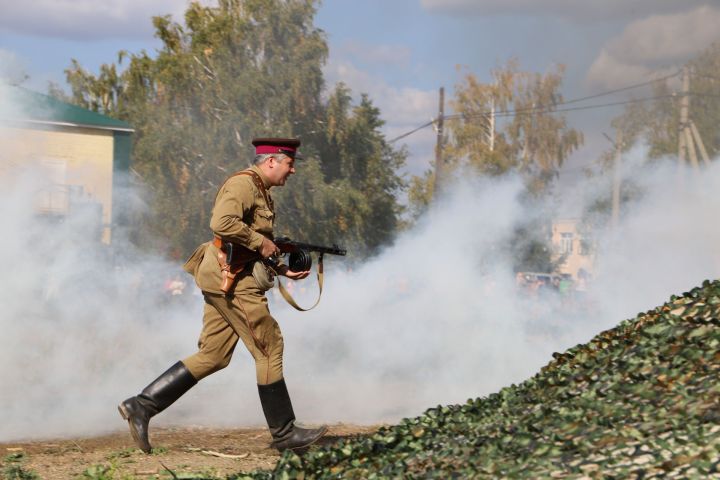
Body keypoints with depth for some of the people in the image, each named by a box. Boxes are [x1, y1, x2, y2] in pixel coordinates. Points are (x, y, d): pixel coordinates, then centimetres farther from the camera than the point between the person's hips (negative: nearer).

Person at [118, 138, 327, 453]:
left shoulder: (260, 192, 21)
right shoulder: (243, 184, -11)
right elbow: (222, 223, -27)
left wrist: (283, 270, 15)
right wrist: (260, 242, -18)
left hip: (224, 282, 10)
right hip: (232, 280, -10)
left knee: (212, 357, 7)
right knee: (269, 349, -3)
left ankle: (141, 406, 5)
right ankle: (284, 434, 5)